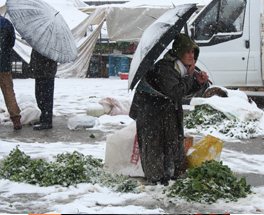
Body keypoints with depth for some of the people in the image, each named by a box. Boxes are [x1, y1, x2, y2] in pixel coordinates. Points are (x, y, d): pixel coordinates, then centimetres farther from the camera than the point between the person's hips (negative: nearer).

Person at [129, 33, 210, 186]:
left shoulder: (181, 67, -2)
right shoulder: (164, 67, -30)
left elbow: (186, 89, 9)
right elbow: (175, 92, -35)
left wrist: (199, 81, -10)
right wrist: (190, 76, -27)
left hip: (169, 107, 9)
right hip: (150, 108, -9)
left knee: (174, 138, 12)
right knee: (154, 142, -1)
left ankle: (173, 173, 25)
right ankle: (156, 177, 11)